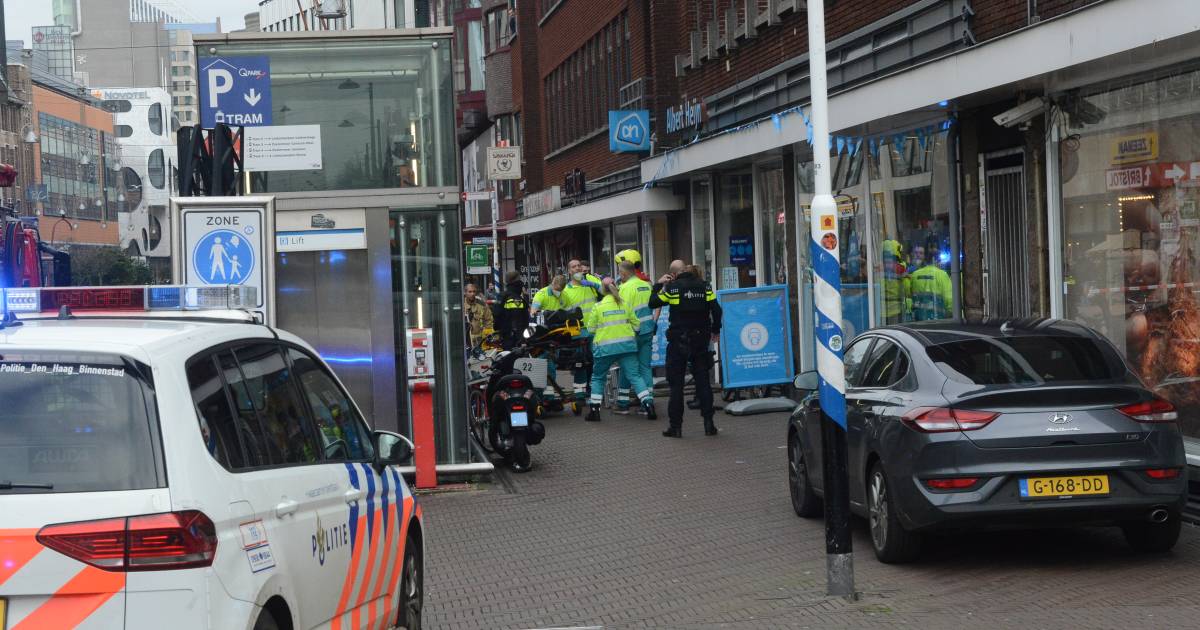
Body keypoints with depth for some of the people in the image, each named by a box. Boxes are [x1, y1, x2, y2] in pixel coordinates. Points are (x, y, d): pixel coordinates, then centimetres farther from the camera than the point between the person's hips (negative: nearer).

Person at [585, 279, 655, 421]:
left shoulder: (598, 307, -2)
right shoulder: (625, 304, 5)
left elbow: (591, 328, 3)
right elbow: (636, 324, 7)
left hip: (605, 347, -1)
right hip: (627, 344, 2)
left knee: (598, 377, 14)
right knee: (635, 376, 1)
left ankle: (594, 410, 11)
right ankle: (649, 405, -10)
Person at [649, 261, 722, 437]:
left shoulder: (672, 287, -9)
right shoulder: (704, 286, 1)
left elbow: (653, 303, -1)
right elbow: (716, 310, 1)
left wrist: (658, 284, 10)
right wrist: (715, 330, 14)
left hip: (678, 340, -3)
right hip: (701, 340, 3)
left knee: (676, 383, 4)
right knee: (703, 380, 9)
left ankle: (676, 426, 2)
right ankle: (708, 423, 5)